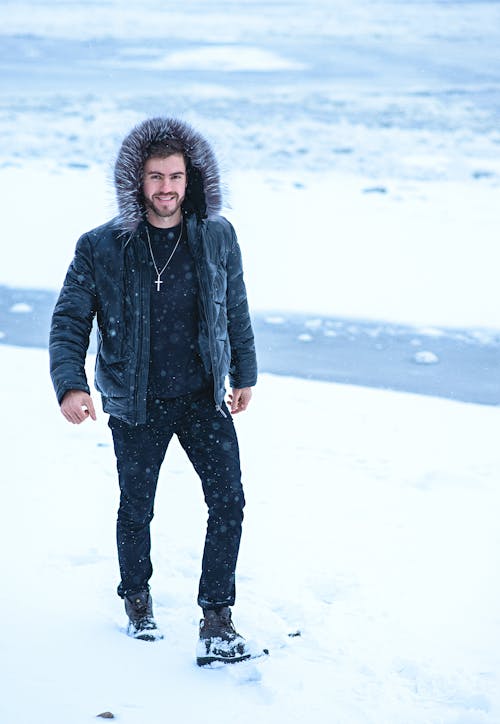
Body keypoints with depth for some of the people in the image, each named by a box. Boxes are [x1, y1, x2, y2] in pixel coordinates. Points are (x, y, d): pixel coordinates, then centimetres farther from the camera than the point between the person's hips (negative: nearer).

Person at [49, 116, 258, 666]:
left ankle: (216, 621, 1)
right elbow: (69, 321, -7)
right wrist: (70, 384, -21)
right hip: (136, 404, -1)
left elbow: (236, 310, 11)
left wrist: (244, 374, 16)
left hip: (203, 397, 2)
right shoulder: (101, 248, -10)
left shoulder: (218, 238, -2)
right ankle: (137, 599, 38)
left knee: (228, 501, -9)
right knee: (136, 510, 11)